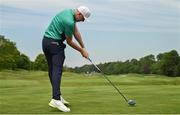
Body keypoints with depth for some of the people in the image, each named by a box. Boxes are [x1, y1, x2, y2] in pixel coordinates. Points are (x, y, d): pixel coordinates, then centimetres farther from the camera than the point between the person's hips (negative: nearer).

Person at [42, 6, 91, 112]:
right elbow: (69, 42, -9)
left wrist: (83, 47, 10)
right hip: (55, 43, -10)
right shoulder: (69, 22, -21)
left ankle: (57, 96, 20)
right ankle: (56, 99, -23)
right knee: (57, 70, -15)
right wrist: (82, 51, 4)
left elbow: (76, 32, 11)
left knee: (52, 70, 11)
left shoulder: (70, 12, 9)